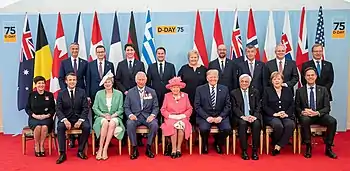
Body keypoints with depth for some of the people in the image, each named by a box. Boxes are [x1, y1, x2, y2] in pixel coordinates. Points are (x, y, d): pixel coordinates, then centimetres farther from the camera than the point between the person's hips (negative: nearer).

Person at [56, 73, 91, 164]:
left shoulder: (82, 92, 4)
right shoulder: (61, 93, 4)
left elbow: (85, 108, -1)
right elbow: (58, 109, -2)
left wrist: (80, 120, -16)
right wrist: (65, 120, -21)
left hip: (79, 118, 0)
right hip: (66, 118, 0)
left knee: (87, 127, -29)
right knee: (60, 127, -31)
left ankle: (80, 151, -11)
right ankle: (62, 153, -22)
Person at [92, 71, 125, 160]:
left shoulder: (119, 94, 8)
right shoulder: (99, 93, 10)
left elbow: (120, 109, 5)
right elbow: (95, 108, 5)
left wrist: (112, 115, -13)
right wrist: (104, 115, -11)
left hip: (115, 117, 0)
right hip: (101, 117, 0)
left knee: (112, 123, -36)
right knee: (105, 122, -35)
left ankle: (105, 149, -34)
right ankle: (100, 149, -31)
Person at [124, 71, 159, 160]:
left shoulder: (152, 92, 10)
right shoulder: (130, 92, 9)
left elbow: (156, 107, 8)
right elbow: (126, 107, 8)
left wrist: (152, 115, -11)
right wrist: (130, 115, -13)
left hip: (148, 116, 0)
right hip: (135, 116, 0)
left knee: (155, 124, -31)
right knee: (129, 124, -33)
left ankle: (148, 148, -11)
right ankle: (134, 148, -16)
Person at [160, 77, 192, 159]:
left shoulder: (185, 95, 10)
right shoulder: (167, 96, 8)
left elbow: (189, 109, 8)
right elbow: (163, 110, 4)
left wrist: (183, 115, -8)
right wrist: (171, 116, -10)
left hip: (182, 118, 1)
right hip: (170, 118, 0)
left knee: (181, 126, -32)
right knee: (173, 126, -32)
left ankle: (179, 148, -20)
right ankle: (173, 149, -25)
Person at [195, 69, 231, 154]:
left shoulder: (224, 89, 8)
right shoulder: (200, 89, 3)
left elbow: (228, 105, 5)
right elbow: (197, 106, -2)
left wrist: (221, 117, -10)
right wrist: (207, 117, -14)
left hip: (220, 116, 2)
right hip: (205, 116, -1)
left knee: (227, 129, -25)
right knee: (204, 129, -31)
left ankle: (217, 143, 9)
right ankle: (205, 144, 6)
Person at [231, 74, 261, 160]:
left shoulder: (255, 92, 14)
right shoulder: (234, 93, 9)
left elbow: (258, 106, 6)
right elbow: (234, 108, 0)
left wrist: (254, 116, -13)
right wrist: (243, 117, -16)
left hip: (253, 116, 1)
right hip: (241, 117, -1)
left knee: (257, 124, -31)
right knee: (242, 123, -34)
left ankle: (255, 151, -21)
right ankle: (244, 151, -24)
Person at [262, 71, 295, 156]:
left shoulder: (288, 90, 18)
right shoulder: (267, 90, 11)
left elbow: (292, 105, 10)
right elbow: (264, 106, 2)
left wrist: (286, 114, -9)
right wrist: (275, 114, -12)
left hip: (286, 116, 2)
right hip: (271, 116, -2)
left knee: (291, 124, -32)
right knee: (278, 125, -35)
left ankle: (278, 146, -23)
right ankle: (274, 144, -8)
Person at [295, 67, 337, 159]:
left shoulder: (323, 90, 8)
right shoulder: (300, 91, 7)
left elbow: (327, 107, 1)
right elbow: (297, 107, 4)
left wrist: (317, 113, -19)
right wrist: (302, 112, -20)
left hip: (320, 115, 2)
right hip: (305, 116, -1)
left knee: (333, 121, -29)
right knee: (305, 120, -37)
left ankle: (328, 148, -13)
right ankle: (308, 147, -20)